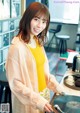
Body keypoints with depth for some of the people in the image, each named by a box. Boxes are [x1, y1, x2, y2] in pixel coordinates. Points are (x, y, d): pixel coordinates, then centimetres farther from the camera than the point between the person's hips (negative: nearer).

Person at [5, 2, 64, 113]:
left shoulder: (38, 41, 0)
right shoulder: (17, 46, -22)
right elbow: (14, 82, -19)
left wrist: (55, 85, -2)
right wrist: (36, 100, -23)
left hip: (43, 93, 7)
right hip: (27, 100, -6)